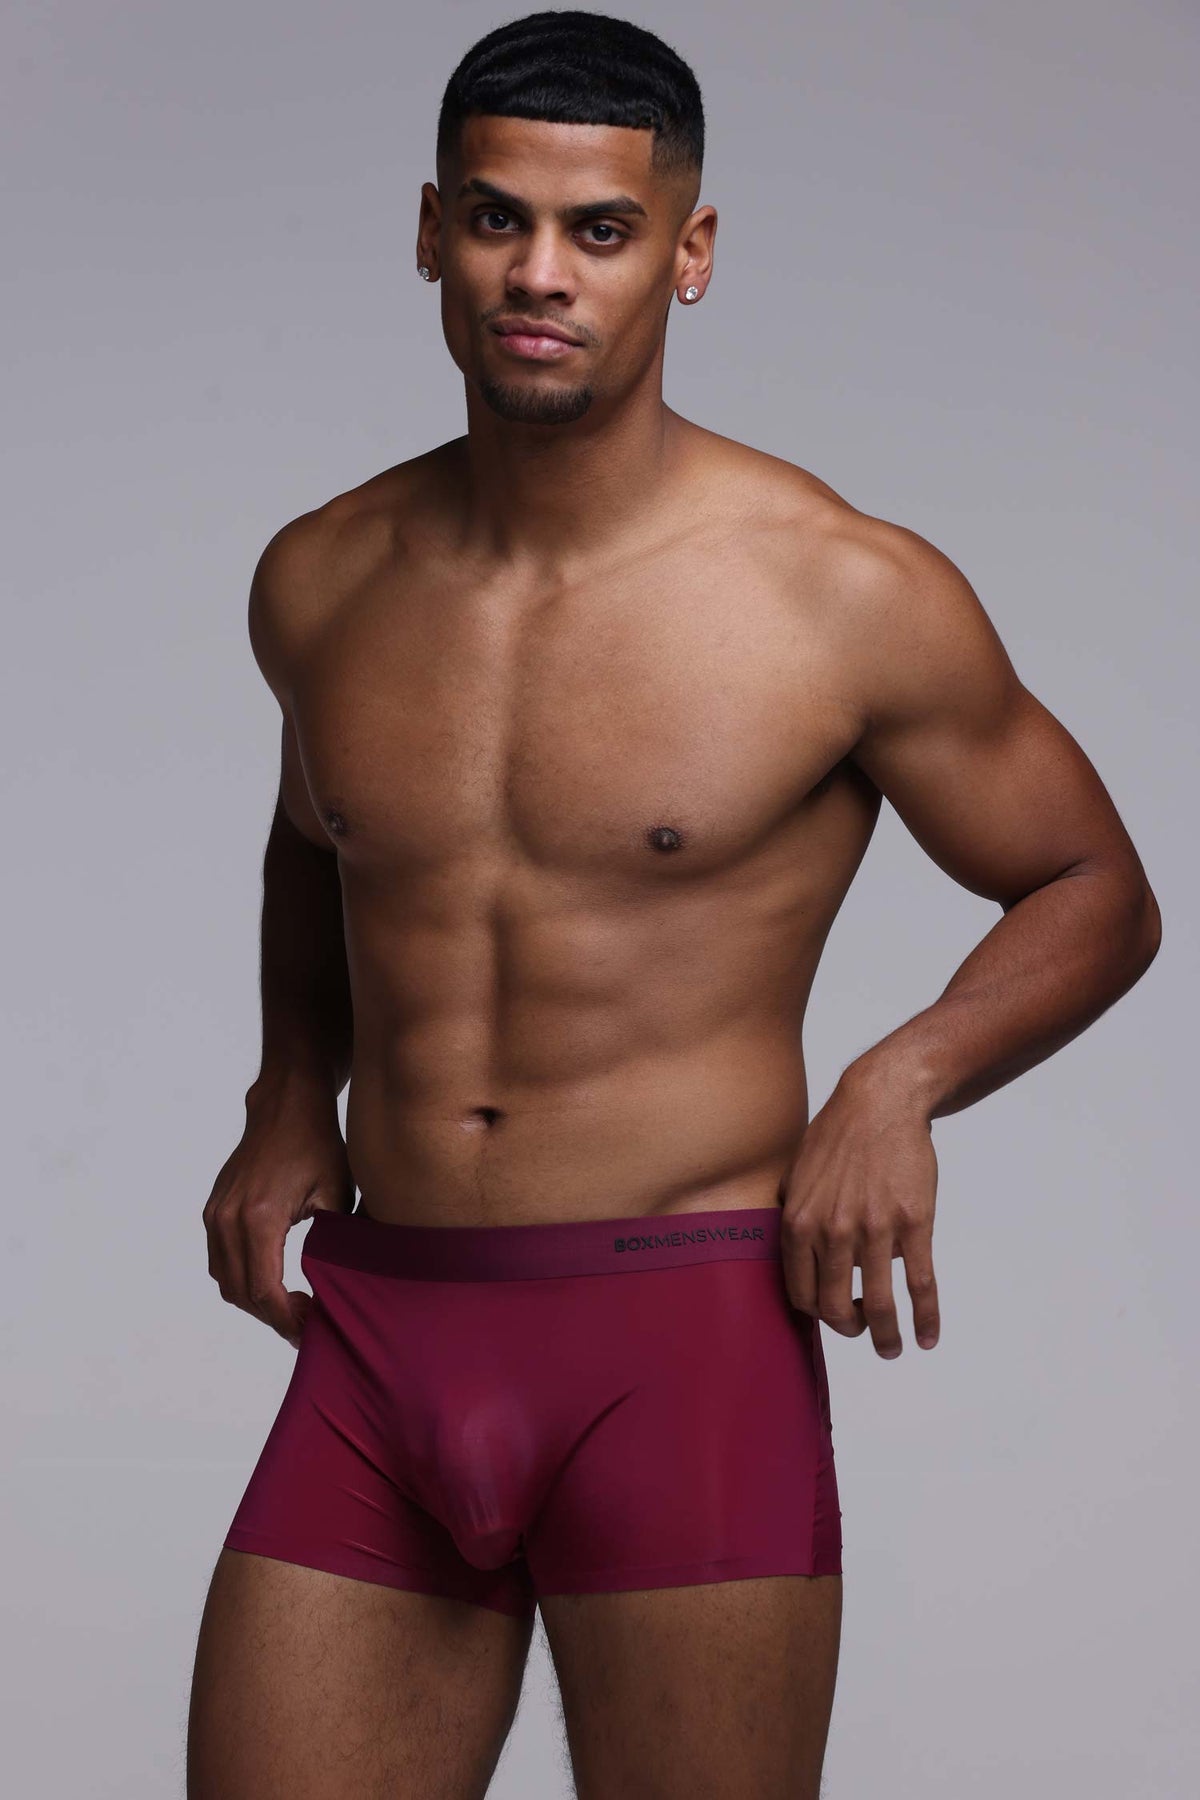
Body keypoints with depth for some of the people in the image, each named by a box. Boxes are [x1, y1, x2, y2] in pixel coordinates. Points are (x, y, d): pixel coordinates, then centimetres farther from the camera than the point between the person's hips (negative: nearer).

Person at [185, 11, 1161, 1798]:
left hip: (682, 1340, -4)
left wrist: (902, 1082, -13)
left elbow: (1096, 894, 5)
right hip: (378, 1342, 4)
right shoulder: (319, 583, 8)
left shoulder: (847, 598, -6)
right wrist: (293, 1099, 13)